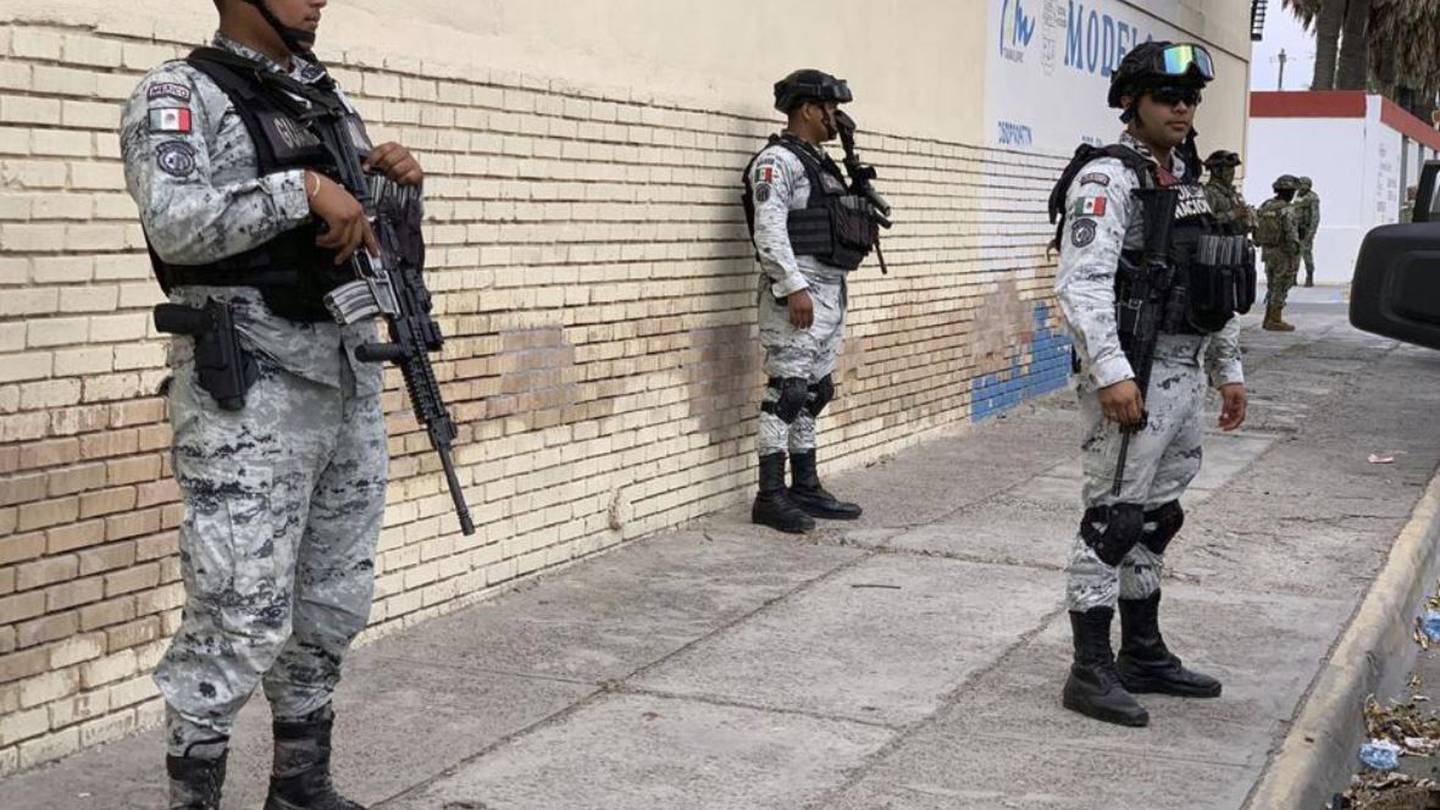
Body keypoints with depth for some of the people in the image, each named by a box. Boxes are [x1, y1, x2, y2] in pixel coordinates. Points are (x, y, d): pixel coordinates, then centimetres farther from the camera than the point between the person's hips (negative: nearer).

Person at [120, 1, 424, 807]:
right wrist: (302, 188, -21)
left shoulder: (329, 98, 16)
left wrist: (399, 184, 1)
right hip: (250, 384, -7)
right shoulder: (179, 93, -5)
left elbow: (374, 232, 21)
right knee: (242, 618, -5)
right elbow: (175, 221, -21)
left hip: (351, 376, 7)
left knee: (333, 607, 13)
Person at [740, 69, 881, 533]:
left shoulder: (821, 163, 20)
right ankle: (770, 497, -5)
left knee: (814, 394, 12)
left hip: (830, 290, 10)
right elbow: (769, 229, -18)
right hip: (797, 290, -10)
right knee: (788, 392, -9)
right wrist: (794, 286, -23)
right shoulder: (778, 160, -9)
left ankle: (806, 489, 19)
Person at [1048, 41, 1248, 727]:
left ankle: (1144, 655, 26)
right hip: (1132, 376, -9)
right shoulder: (1107, 178, -11)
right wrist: (1111, 372, -29)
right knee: (1111, 519, -5)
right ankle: (1091, 672, 2)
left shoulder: (1189, 182, 17)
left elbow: (1214, 288, 23)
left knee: (1155, 518, 15)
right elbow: (1082, 283, -21)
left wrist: (1228, 371, 21)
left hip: (1183, 378, 9)